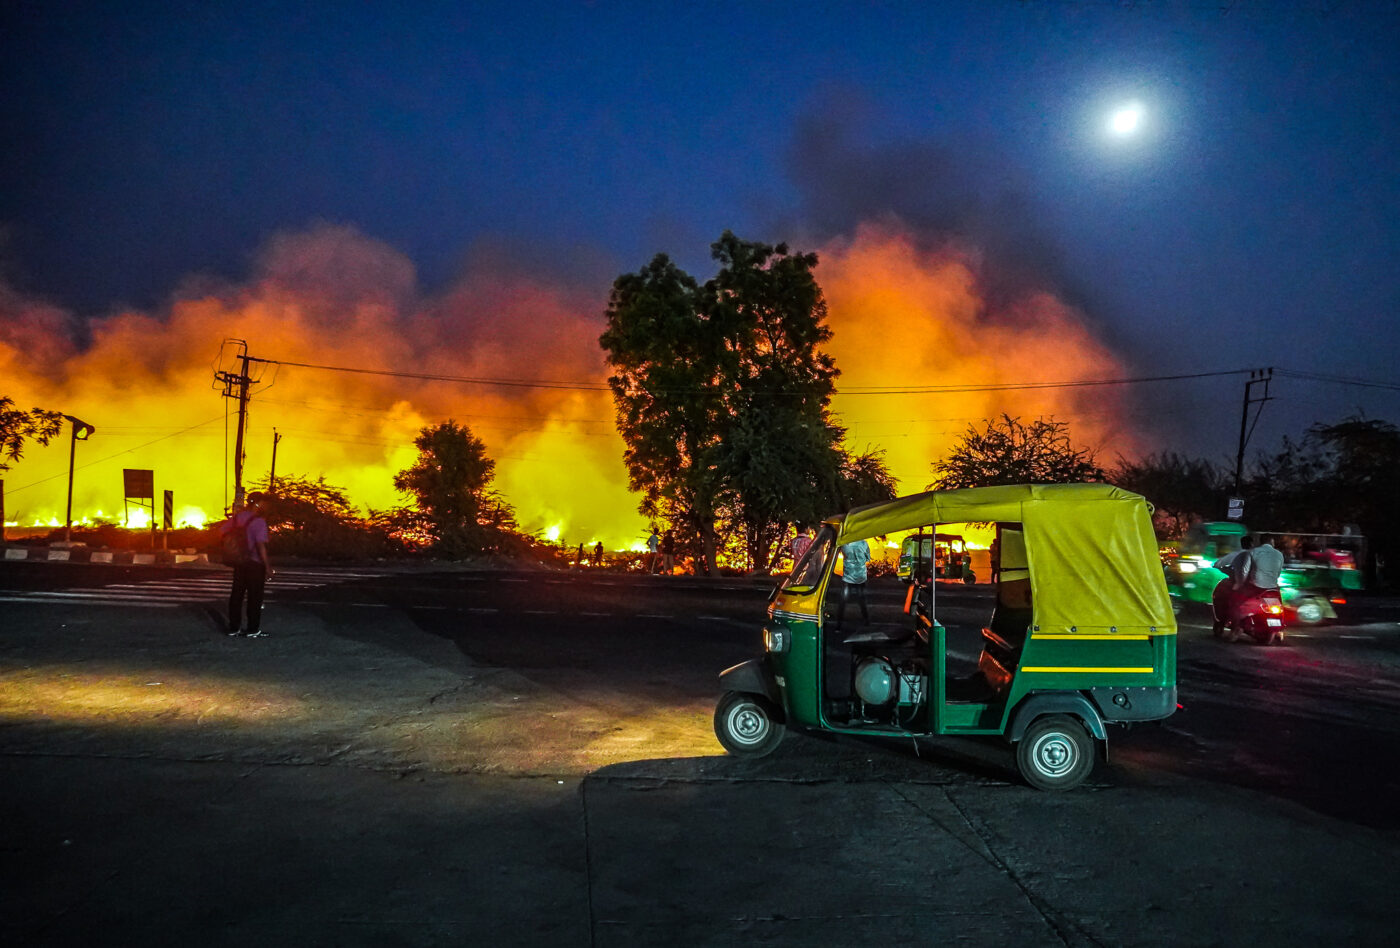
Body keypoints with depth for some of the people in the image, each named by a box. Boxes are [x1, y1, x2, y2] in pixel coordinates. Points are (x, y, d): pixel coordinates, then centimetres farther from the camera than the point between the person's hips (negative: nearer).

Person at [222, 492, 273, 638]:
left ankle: (234, 627, 18)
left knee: (236, 595, 12)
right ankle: (253, 630, 6)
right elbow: (261, 545, -21)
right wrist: (268, 567, -18)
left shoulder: (237, 517, 5)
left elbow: (221, 530, 12)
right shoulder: (258, 521, -16)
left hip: (239, 562, 7)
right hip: (255, 564, -7)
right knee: (255, 597, 2)